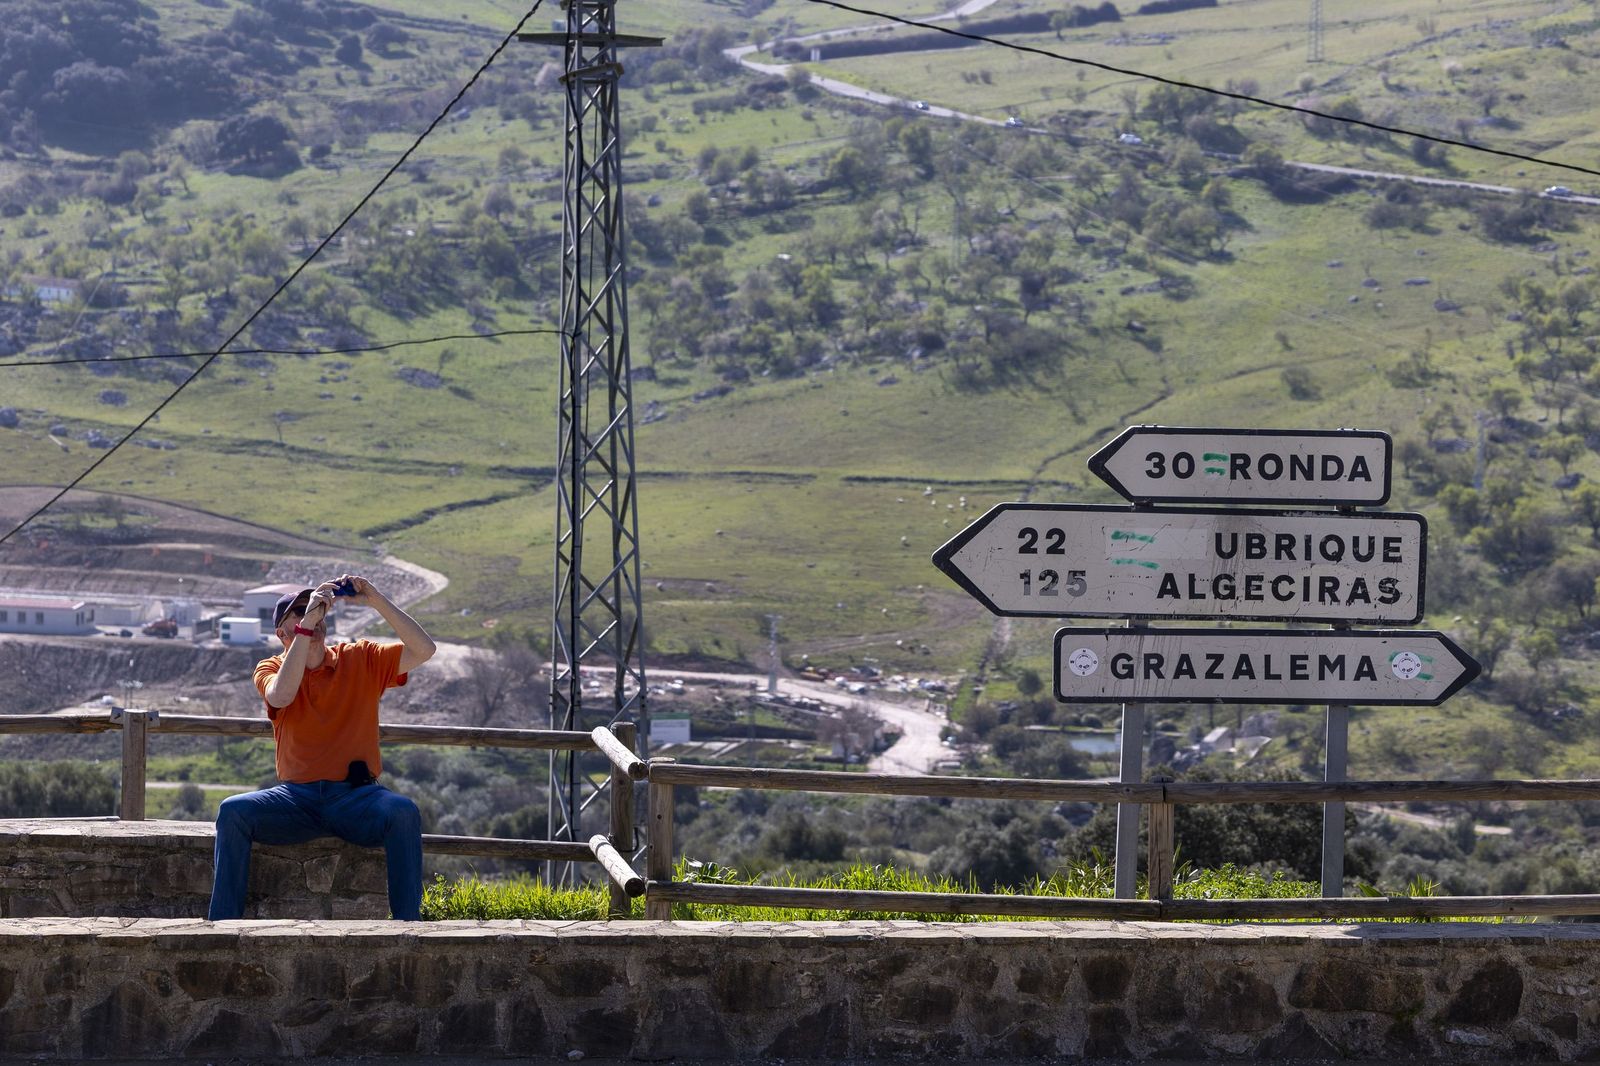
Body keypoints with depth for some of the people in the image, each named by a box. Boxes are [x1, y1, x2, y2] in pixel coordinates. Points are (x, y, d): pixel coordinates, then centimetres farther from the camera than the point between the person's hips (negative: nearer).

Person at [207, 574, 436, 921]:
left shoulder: (362, 660, 10)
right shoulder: (271, 669, 8)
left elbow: (424, 650, -3)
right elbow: (281, 695, -16)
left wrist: (377, 602, -12)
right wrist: (306, 625, -21)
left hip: (356, 797, -1)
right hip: (297, 797, 1)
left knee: (404, 812, -33)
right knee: (233, 811, -26)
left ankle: (408, 923, -32)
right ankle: (222, 925, -26)